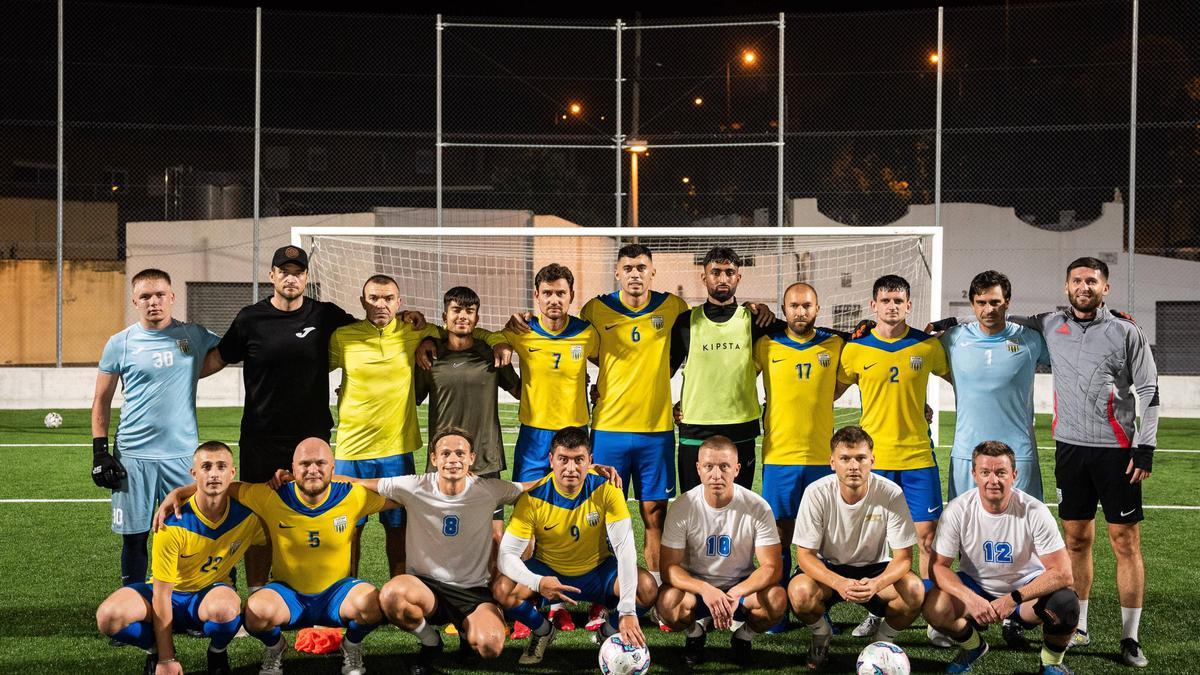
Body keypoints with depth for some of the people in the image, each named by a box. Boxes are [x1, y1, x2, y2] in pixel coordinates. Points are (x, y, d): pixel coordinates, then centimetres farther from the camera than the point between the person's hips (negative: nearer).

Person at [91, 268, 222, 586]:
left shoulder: (193, 335, 4)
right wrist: (99, 450, 1)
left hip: (182, 453, 1)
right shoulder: (120, 343, 2)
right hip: (133, 455, -1)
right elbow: (102, 400, 7)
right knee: (134, 536, 5)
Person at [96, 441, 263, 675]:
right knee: (108, 617, -28)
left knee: (225, 608, -38)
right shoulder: (173, 524, -22)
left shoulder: (247, 516, -17)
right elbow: (161, 593, -20)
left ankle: (217, 654, -3)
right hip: (169, 593, 0)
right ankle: (157, 650, 2)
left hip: (212, 593, 0)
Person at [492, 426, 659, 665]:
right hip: (549, 572, 0)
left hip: (597, 573, 0)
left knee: (647, 588, -28)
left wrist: (628, 611, -37)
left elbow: (625, 548, -26)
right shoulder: (533, 498, -20)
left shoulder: (605, 489, -21)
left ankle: (611, 630, 5)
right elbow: (507, 555, -22)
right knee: (502, 589, -28)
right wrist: (537, 582, -44)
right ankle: (543, 631, 5)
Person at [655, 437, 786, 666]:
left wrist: (736, 594, -35)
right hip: (696, 585, 0)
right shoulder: (682, 507, -15)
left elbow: (772, 567, -17)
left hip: (743, 588, 0)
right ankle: (696, 630, 5)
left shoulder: (757, 507, -15)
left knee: (777, 599, -32)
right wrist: (705, 590, -34)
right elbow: (669, 567, -15)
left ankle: (743, 636, 4)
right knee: (668, 601, -33)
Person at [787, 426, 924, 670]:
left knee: (914, 591, -30)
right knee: (800, 592, -33)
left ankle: (882, 640, 3)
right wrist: (839, 583, -37)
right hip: (828, 569, 0)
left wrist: (876, 584, -37)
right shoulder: (817, 493, -21)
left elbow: (903, 557, -15)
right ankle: (821, 635, 4)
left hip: (875, 570, 1)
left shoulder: (891, 493, -20)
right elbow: (805, 554, -17)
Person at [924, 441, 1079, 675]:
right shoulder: (958, 510, -17)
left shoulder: (1035, 511, -20)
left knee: (1066, 605, -33)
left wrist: (1013, 599, -32)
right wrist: (970, 599, -33)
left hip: (1026, 588, -1)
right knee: (934, 607, -29)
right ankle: (972, 646, 8)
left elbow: (1062, 574, -21)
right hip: (975, 586, 1)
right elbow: (939, 565, -14)